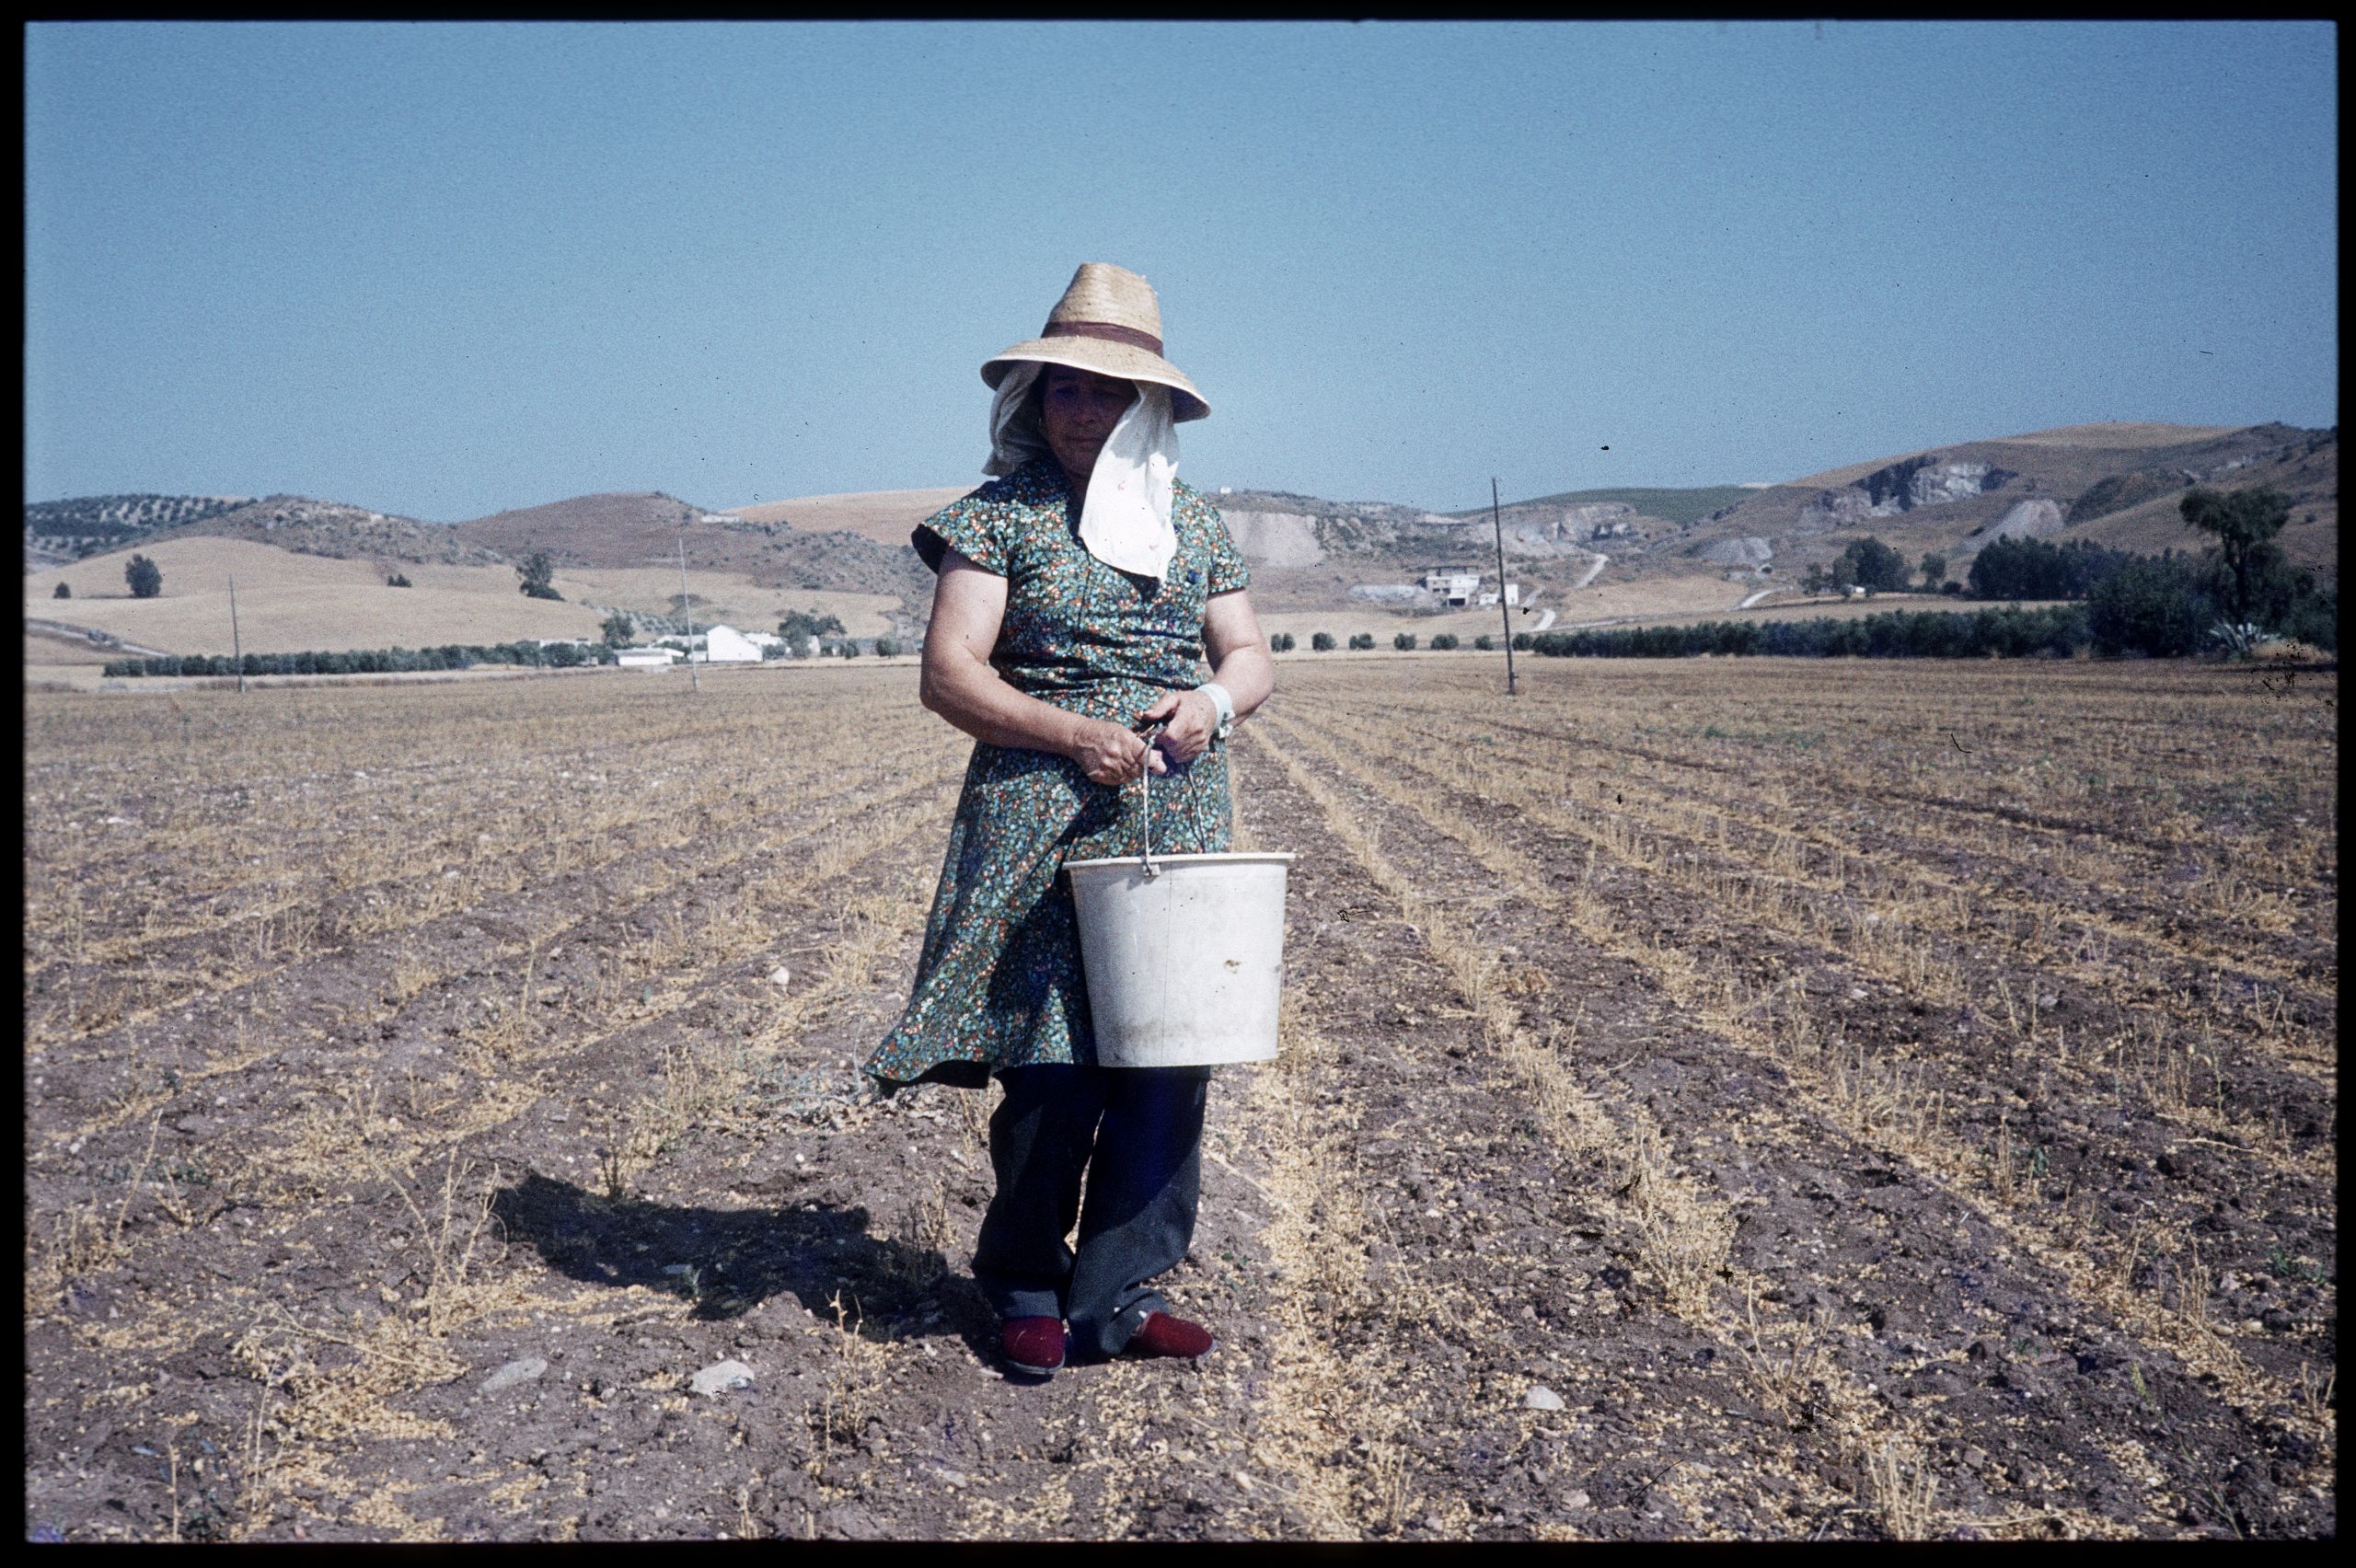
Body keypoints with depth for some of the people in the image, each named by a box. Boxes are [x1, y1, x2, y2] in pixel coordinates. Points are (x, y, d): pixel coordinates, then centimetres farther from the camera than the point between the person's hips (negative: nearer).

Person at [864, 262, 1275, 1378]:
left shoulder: (1193, 521, 15)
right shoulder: (1002, 512, 2)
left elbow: (1251, 657, 17)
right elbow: (949, 672, -5)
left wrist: (1213, 701, -7)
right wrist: (1073, 735, -18)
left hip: (1180, 825, 4)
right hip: (1044, 822, -4)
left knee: (1170, 1054, 0)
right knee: (1053, 1062, -4)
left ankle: (1117, 1294, 12)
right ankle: (1025, 1287, 16)